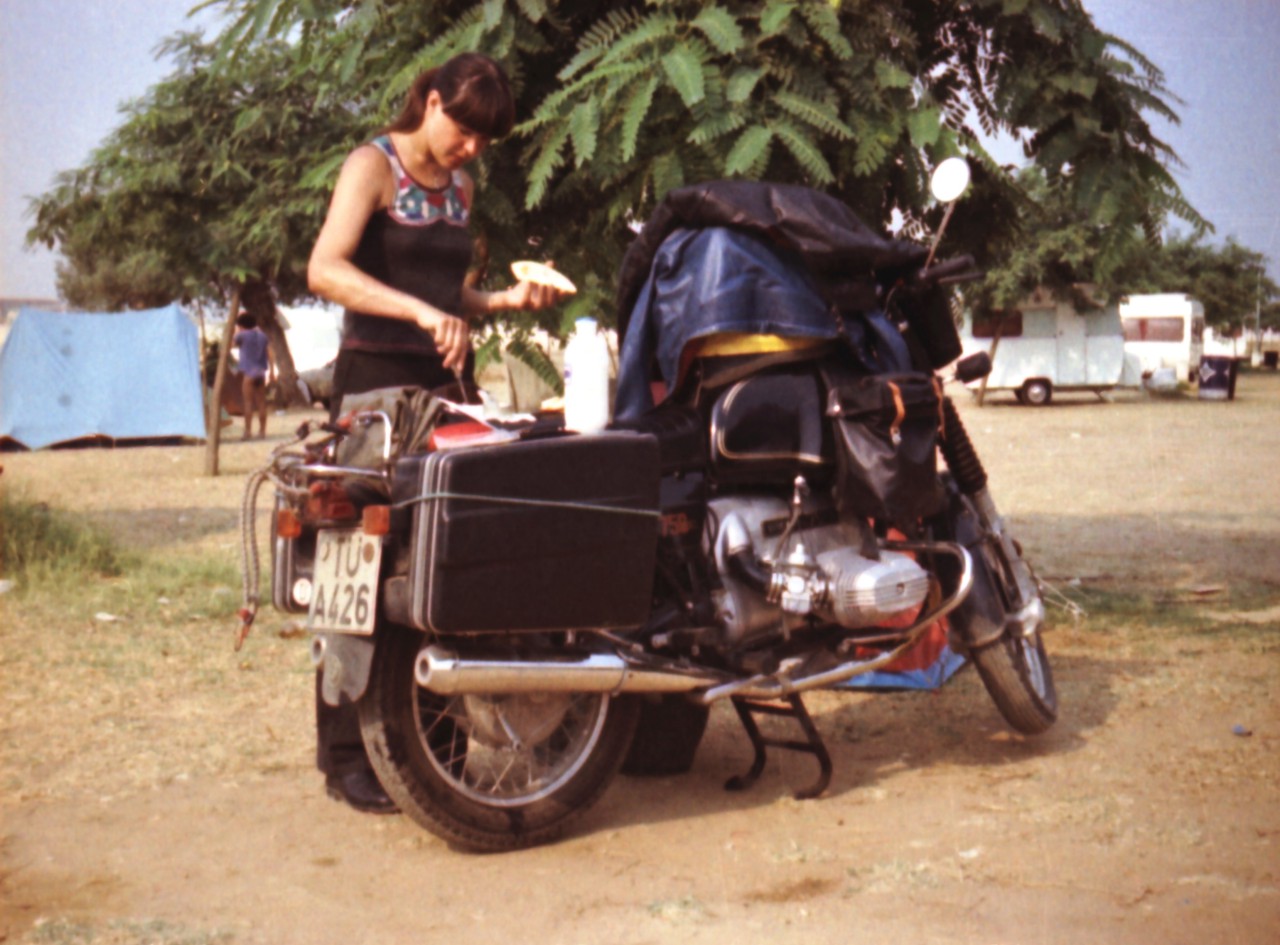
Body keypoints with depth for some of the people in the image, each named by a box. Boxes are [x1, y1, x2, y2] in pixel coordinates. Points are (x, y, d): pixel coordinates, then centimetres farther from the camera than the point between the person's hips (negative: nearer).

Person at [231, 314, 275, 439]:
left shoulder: (242, 335, -4)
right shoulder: (262, 335, 12)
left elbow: (232, 344, 13)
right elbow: (270, 354, 9)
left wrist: (236, 332, 22)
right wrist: (272, 370, 12)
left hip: (249, 372, -5)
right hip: (261, 372, 5)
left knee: (248, 402, -6)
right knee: (261, 403, 7)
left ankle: (248, 430, -11)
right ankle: (262, 430, 9)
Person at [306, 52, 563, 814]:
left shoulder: (460, 186, 18)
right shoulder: (374, 165, -4)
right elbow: (325, 270, -20)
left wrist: (509, 298, 7)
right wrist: (423, 312, -31)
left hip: (448, 380, 7)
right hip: (377, 381, -7)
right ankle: (346, 754, -1)